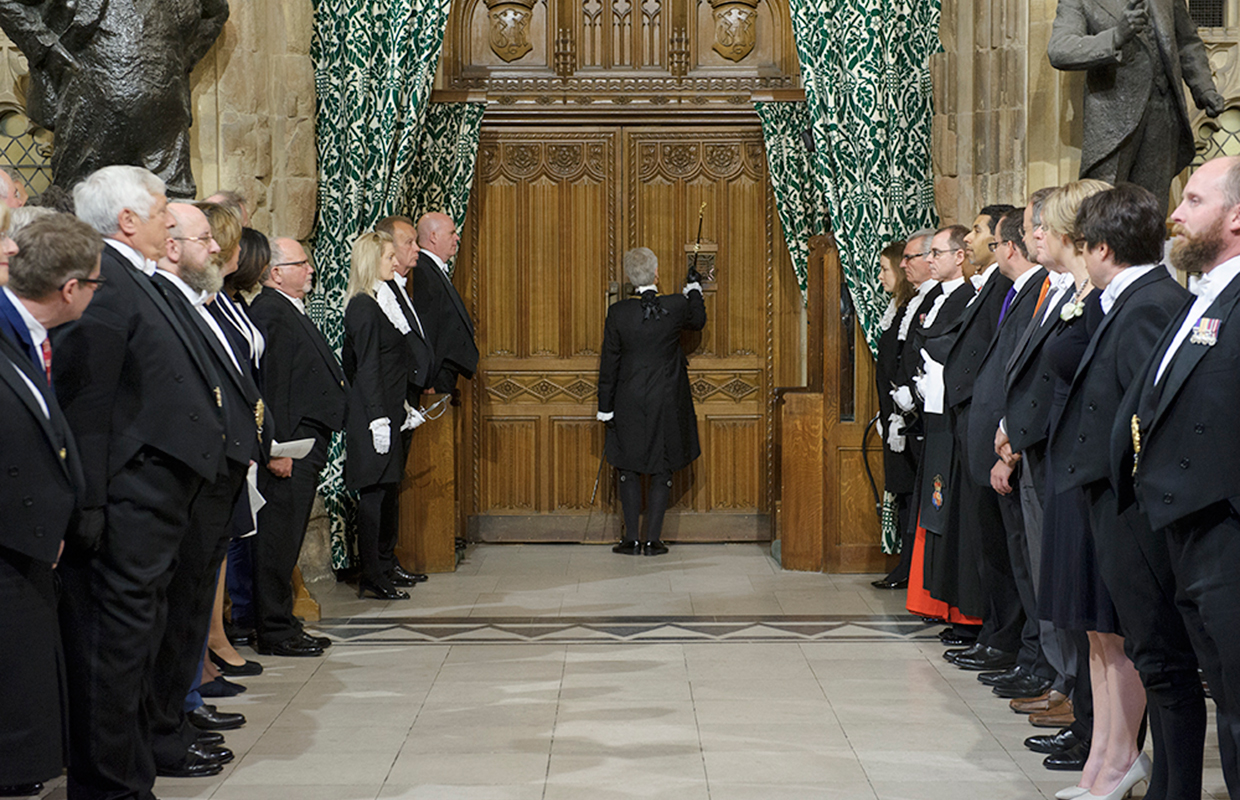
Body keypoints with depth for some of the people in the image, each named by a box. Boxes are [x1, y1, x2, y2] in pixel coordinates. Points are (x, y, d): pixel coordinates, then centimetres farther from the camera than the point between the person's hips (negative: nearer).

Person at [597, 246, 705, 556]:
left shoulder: (618, 313, -10)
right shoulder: (676, 307, -10)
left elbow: (609, 363, -3)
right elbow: (698, 322, 14)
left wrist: (605, 407, 5)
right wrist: (693, 289, 29)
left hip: (629, 402, 0)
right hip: (667, 401, 0)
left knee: (629, 471, 10)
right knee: (661, 472, 9)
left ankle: (632, 539, 9)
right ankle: (653, 539, 7)